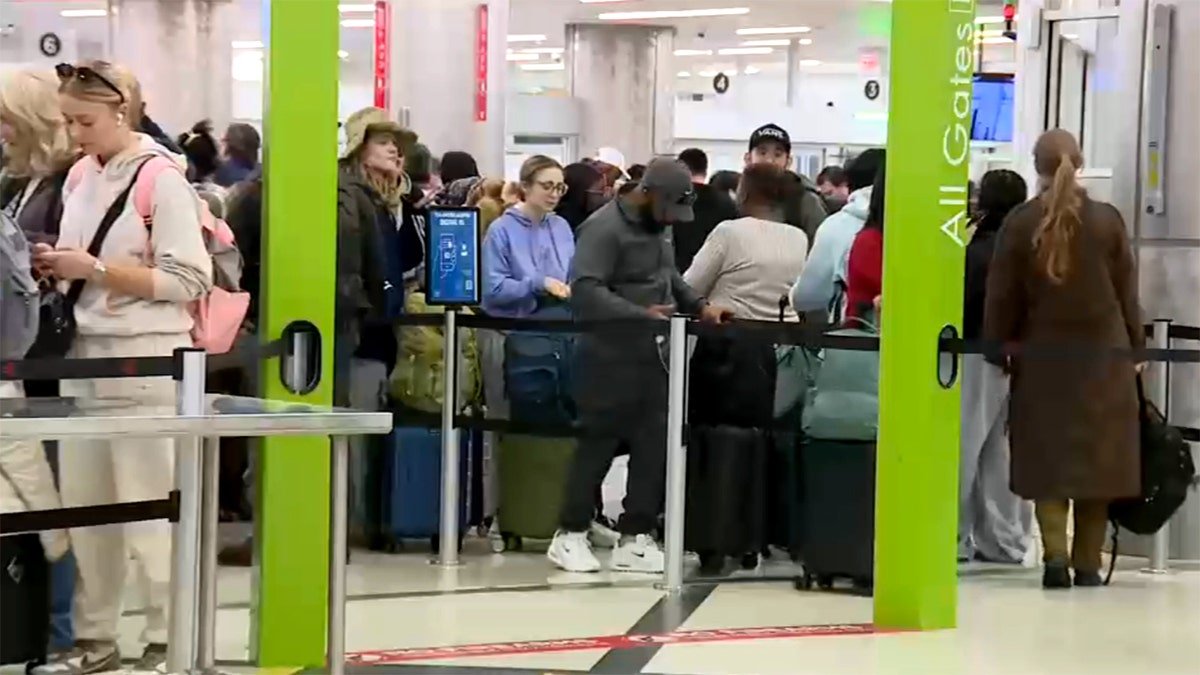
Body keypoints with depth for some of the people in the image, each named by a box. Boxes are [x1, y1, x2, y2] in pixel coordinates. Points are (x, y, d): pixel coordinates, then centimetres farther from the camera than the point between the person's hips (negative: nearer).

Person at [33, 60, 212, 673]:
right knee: (82, 504, 8)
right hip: (85, 355, 7)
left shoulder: (162, 178, -9)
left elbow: (187, 281, -15)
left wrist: (95, 270, -17)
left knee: (147, 508, -2)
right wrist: (57, 266, 1)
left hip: (146, 362, -7)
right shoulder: (81, 177, 12)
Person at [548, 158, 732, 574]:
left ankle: (636, 538, 10)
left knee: (654, 444, 4)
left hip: (653, 355, 8)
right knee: (599, 443, -1)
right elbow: (585, 290, -24)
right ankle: (571, 534, 10)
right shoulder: (604, 229, -13)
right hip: (610, 357, -8)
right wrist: (640, 315, -32)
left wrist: (700, 307, 11)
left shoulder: (656, 229, 16)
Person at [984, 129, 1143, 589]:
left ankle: (1055, 554, -7)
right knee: (1098, 457, 8)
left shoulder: (1019, 224, -5)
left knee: (1048, 459, 7)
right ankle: (1087, 563, 8)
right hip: (1103, 355, 0)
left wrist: (997, 346, 10)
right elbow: (1127, 291, 3)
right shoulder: (1108, 220, -3)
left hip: (1043, 356, 0)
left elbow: (1001, 297, -2)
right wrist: (1135, 347, 13)